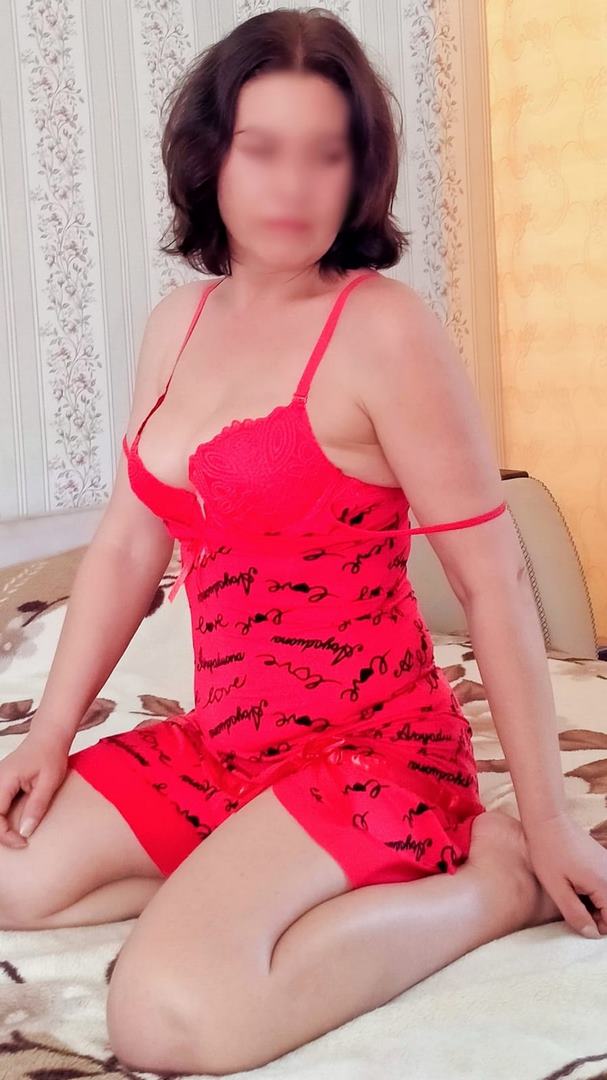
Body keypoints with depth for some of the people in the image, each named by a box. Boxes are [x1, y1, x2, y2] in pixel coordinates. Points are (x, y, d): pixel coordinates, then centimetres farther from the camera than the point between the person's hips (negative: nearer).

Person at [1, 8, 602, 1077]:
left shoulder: (385, 328, -15)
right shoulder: (177, 323, 6)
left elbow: (492, 579, -13)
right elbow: (127, 545, 11)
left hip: (376, 747, -7)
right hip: (219, 742, 7)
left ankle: (490, 882, -7)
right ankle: (260, 871, 11)